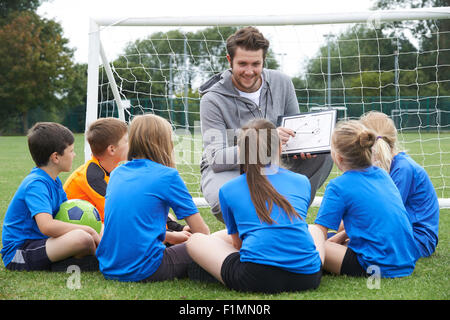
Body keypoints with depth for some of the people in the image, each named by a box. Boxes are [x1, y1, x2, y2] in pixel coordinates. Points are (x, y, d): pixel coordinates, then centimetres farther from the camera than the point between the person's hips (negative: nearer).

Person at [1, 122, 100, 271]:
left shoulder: (54, 181, 12)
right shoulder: (36, 184, -19)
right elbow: (47, 226, -33)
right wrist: (89, 230, -24)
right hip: (19, 252, -10)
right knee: (82, 238, -29)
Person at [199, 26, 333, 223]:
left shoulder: (281, 83, -2)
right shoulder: (213, 100, -16)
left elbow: (295, 131, 8)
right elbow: (216, 158, -23)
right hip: (225, 171, -4)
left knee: (322, 156, -17)